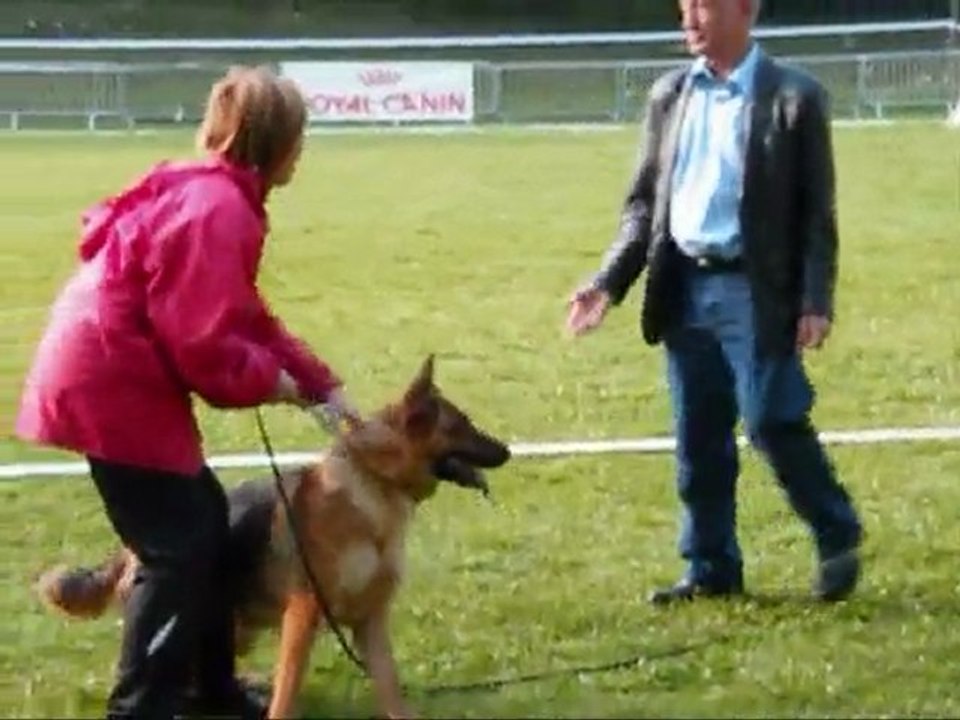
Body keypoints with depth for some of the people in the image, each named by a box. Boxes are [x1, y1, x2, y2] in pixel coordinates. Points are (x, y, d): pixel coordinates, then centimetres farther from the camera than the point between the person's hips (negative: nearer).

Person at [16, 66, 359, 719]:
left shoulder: (206, 196, 14)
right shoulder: (217, 210, -20)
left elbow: (244, 317, 20)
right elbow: (204, 344, -24)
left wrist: (323, 385, 15)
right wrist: (273, 383, -6)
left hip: (116, 379, 11)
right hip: (113, 389, -11)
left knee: (205, 522, 18)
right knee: (178, 548, -7)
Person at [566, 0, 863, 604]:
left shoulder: (795, 98, -5)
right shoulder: (670, 95, 10)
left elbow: (817, 211, -5)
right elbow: (645, 202, 14)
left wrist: (817, 302, -13)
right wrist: (609, 283, 5)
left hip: (755, 292, -5)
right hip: (686, 290, 5)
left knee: (774, 424, -8)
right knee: (699, 442, 8)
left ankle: (840, 542, 11)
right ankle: (712, 568, 18)